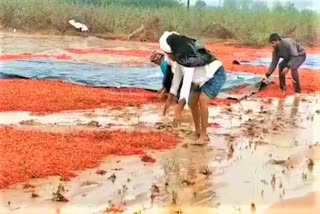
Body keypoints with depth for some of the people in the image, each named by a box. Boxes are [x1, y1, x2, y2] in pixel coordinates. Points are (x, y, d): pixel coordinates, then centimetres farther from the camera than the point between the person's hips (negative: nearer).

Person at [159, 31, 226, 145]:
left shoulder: (188, 58, -34)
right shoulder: (180, 55, -7)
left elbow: (187, 82, -40)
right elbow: (177, 75, 0)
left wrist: (179, 109, -44)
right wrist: (169, 99, 2)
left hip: (216, 75, -9)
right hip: (205, 77, 10)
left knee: (202, 100, -26)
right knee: (192, 102, 9)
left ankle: (203, 136, -16)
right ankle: (197, 131, 27)